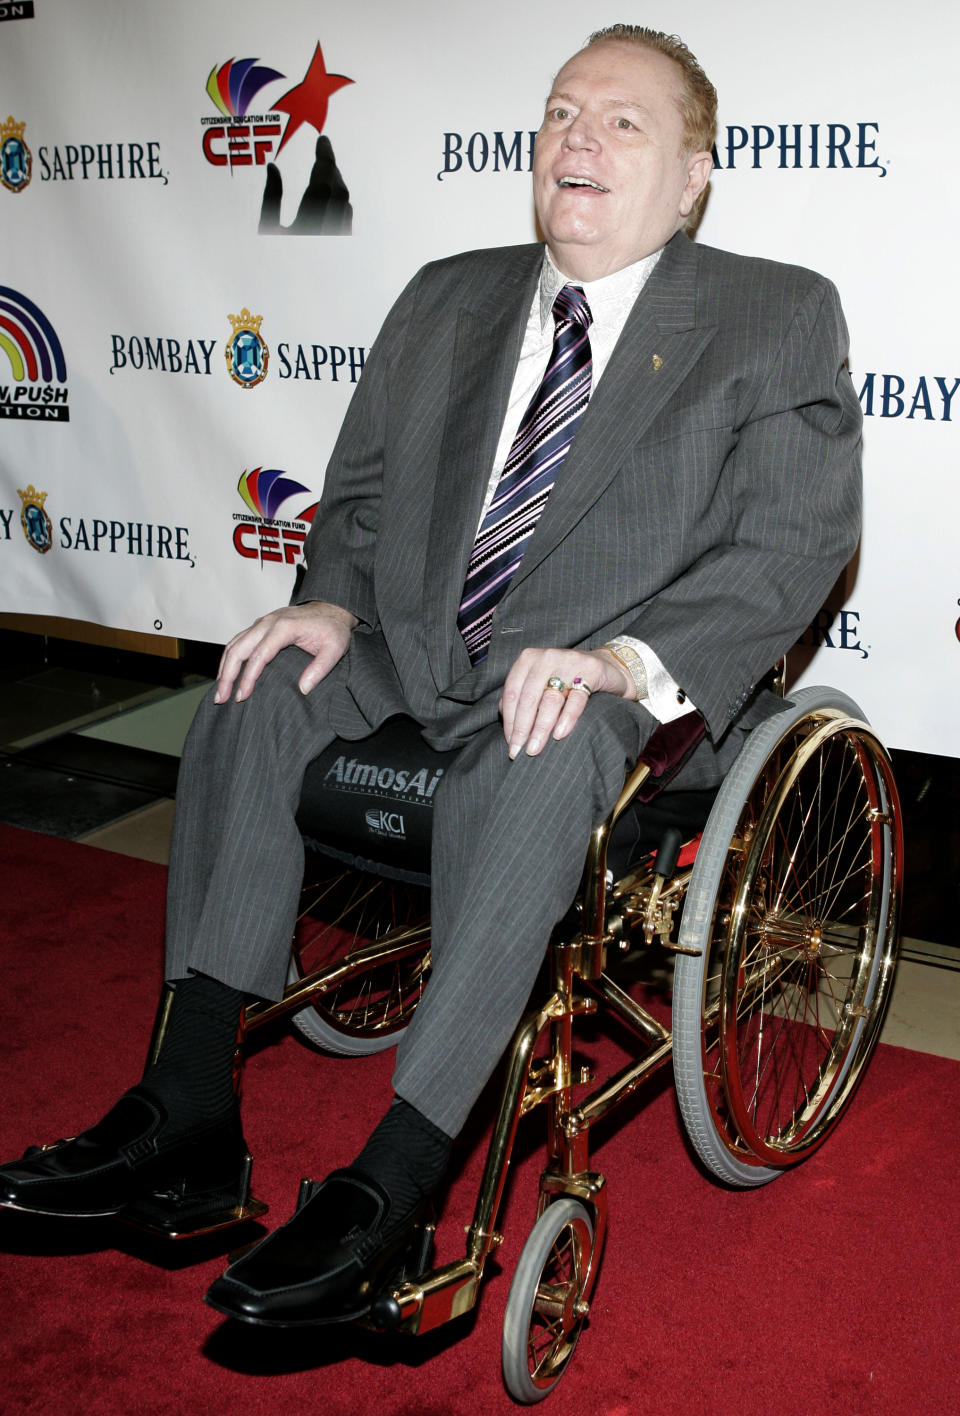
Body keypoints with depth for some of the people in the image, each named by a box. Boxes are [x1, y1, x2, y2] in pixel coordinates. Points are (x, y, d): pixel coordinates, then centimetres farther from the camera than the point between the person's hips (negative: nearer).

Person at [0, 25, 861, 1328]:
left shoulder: (779, 319, 0)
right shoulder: (449, 302, 15)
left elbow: (795, 545, -12)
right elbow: (361, 490, 19)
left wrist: (622, 659, -28)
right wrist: (336, 599, -5)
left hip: (643, 692, -5)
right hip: (424, 654, 6)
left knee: (534, 758, -36)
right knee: (257, 695, -16)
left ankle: (390, 1186, -31)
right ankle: (190, 1114, -13)